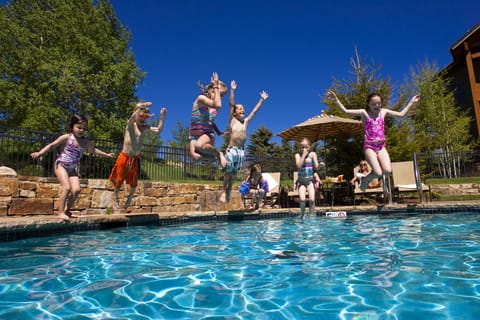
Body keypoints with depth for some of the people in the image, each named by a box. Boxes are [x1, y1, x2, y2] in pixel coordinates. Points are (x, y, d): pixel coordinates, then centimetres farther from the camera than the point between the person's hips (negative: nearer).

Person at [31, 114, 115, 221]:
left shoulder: (86, 141, 5)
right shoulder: (66, 138, -8)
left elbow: (93, 150, 23)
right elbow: (52, 145, -7)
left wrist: (107, 154, 27)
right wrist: (39, 153, -19)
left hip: (73, 169, 5)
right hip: (61, 165, -5)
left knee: (76, 189, -10)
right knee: (67, 187, -21)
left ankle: (67, 210, 10)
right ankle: (60, 212, -9)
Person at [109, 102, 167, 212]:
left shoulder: (145, 127, -1)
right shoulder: (130, 125, -10)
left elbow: (159, 130, -11)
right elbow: (132, 118, -33)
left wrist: (162, 117, -18)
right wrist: (141, 107, -43)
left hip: (135, 158, 3)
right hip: (125, 157, -3)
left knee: (134, 182, 11)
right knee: (119, 180, 7)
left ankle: (129, 198, 37)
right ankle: (115, 200, 27)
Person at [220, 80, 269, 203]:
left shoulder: (246, 121, 12)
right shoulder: (232, 120, 1)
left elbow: (255, 110, 18)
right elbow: (231, 104, -6)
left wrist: (262, 99, 22)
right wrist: (232, 90, -11)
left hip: (241, 150, 4)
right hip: (232, 149, -4)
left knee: (235, 172, 9)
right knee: (228, 171, 0)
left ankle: (229, 190, 20)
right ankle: (224, 191, 10)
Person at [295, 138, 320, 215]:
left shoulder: (312, 154, 5)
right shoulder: (298, 155, 3)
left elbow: (316, 166, -2)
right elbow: (299, 166, -14)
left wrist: (313, 157, -8)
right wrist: (303, 155, -14)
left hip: (310, 179, 0)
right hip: (301, 180, 0)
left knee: (312, 199, -13)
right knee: (302, 199, -14)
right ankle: (302, 215, 1)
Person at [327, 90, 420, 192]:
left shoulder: (384, 112, 11)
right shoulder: (364, 113, -2)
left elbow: (401, 114, 19)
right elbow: (346, 111, -11)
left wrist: (411, 103, 19)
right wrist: (336, 100, -21)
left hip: (381, 146, 4)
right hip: (369, 146, -4)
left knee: (388, 171, -18)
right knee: (378, 173, -18)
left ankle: (383, 179, 20)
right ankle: (364, 180, 16)